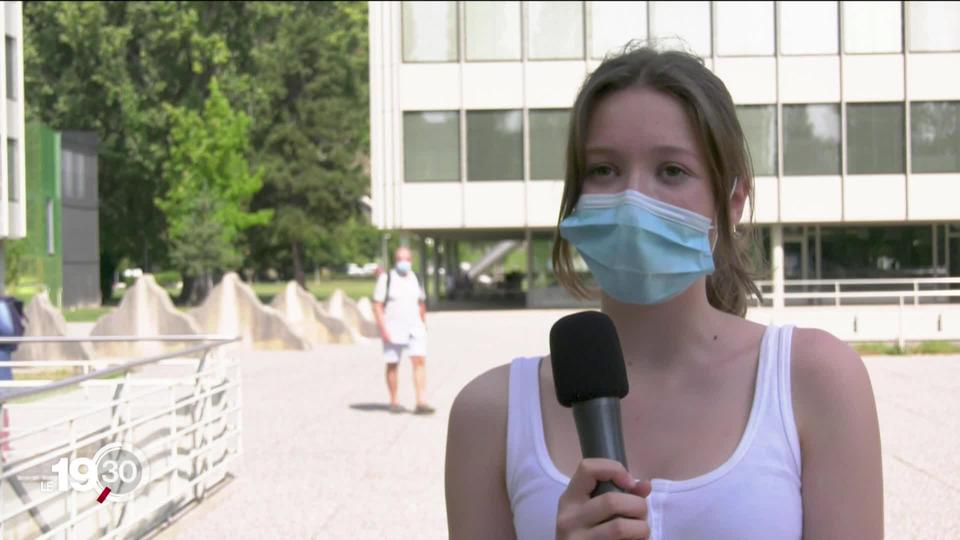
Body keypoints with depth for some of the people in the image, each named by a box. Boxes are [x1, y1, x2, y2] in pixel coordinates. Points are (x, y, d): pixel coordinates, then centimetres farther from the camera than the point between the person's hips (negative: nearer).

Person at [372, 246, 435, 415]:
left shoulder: (415, 278, 9)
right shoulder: (386, 278, -6)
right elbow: (377, 306, -8)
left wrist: (423, 325, 17)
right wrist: (383, 329, -15)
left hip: (414, 328, 3)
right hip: (393, 330, -3)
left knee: (420, 361, -10)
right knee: (392, 365, 7)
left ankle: (420, 403, -14)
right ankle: (394, 402, 20)